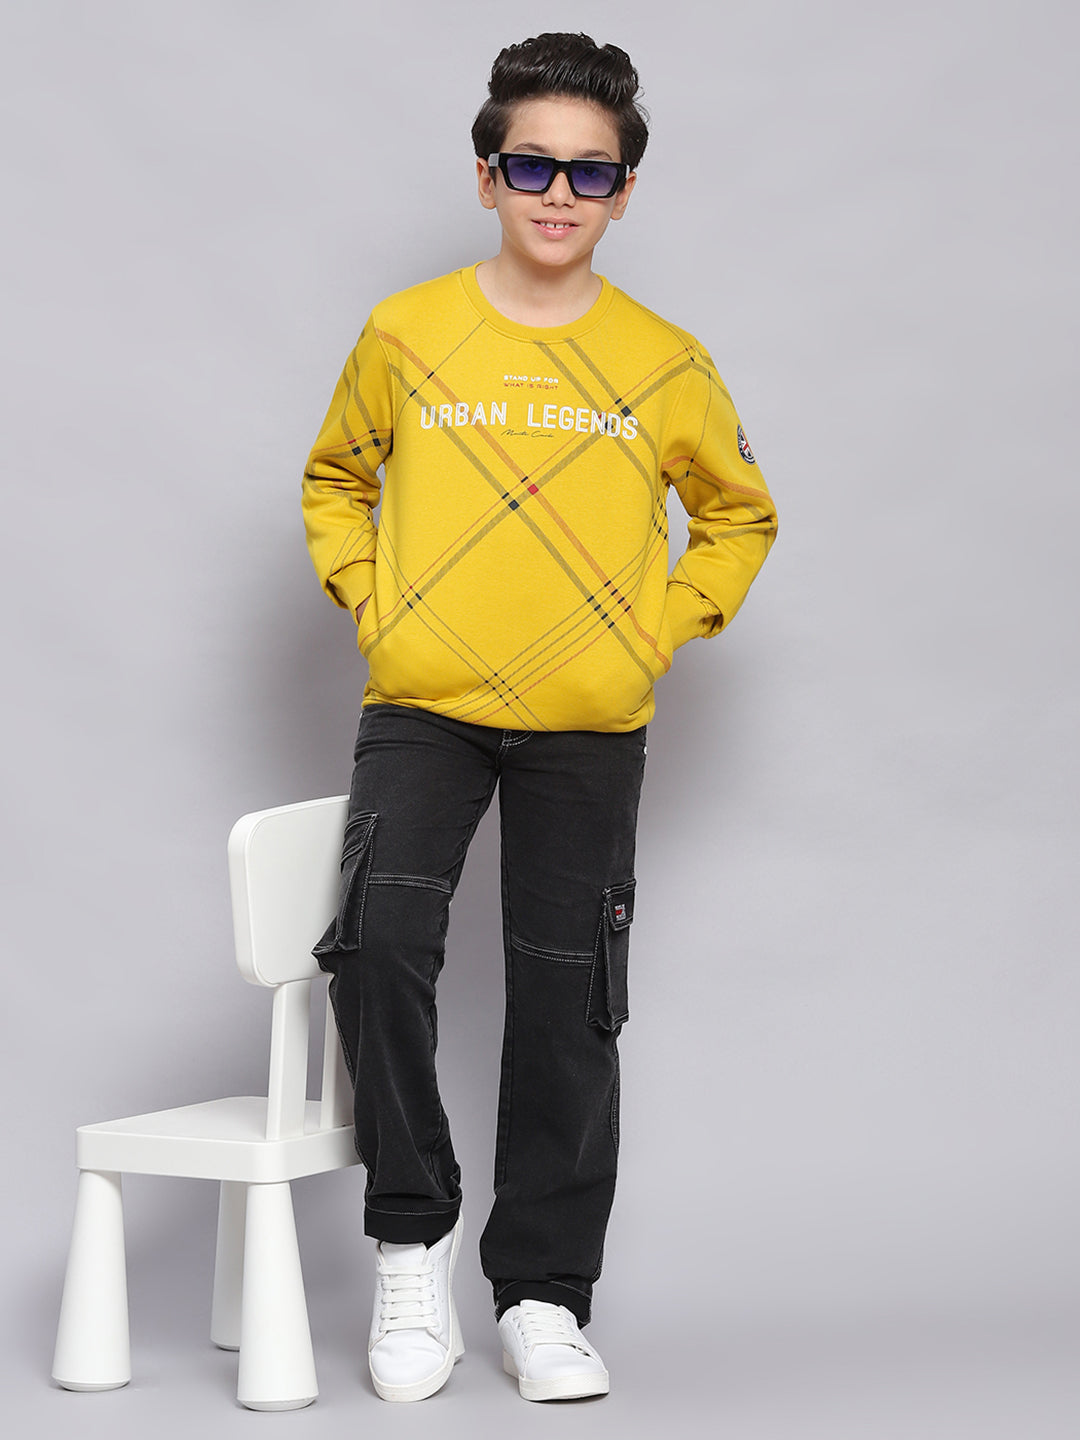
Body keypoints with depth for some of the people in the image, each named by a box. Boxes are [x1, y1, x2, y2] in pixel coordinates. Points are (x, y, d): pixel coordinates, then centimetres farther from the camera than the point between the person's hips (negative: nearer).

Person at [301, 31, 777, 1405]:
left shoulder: (664, 362, 1)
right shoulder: (406, 334, 0)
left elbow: (740, 515, 16)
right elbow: (334, 481, 16)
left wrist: (663, 627, 4)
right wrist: (372, 605, 3)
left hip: (589, 728, 1)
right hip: (421, 709, -1)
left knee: (567, 1004, 4)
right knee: (379, 943, -21)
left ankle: (543, 1296, 17)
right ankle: (413, 1239, -1)